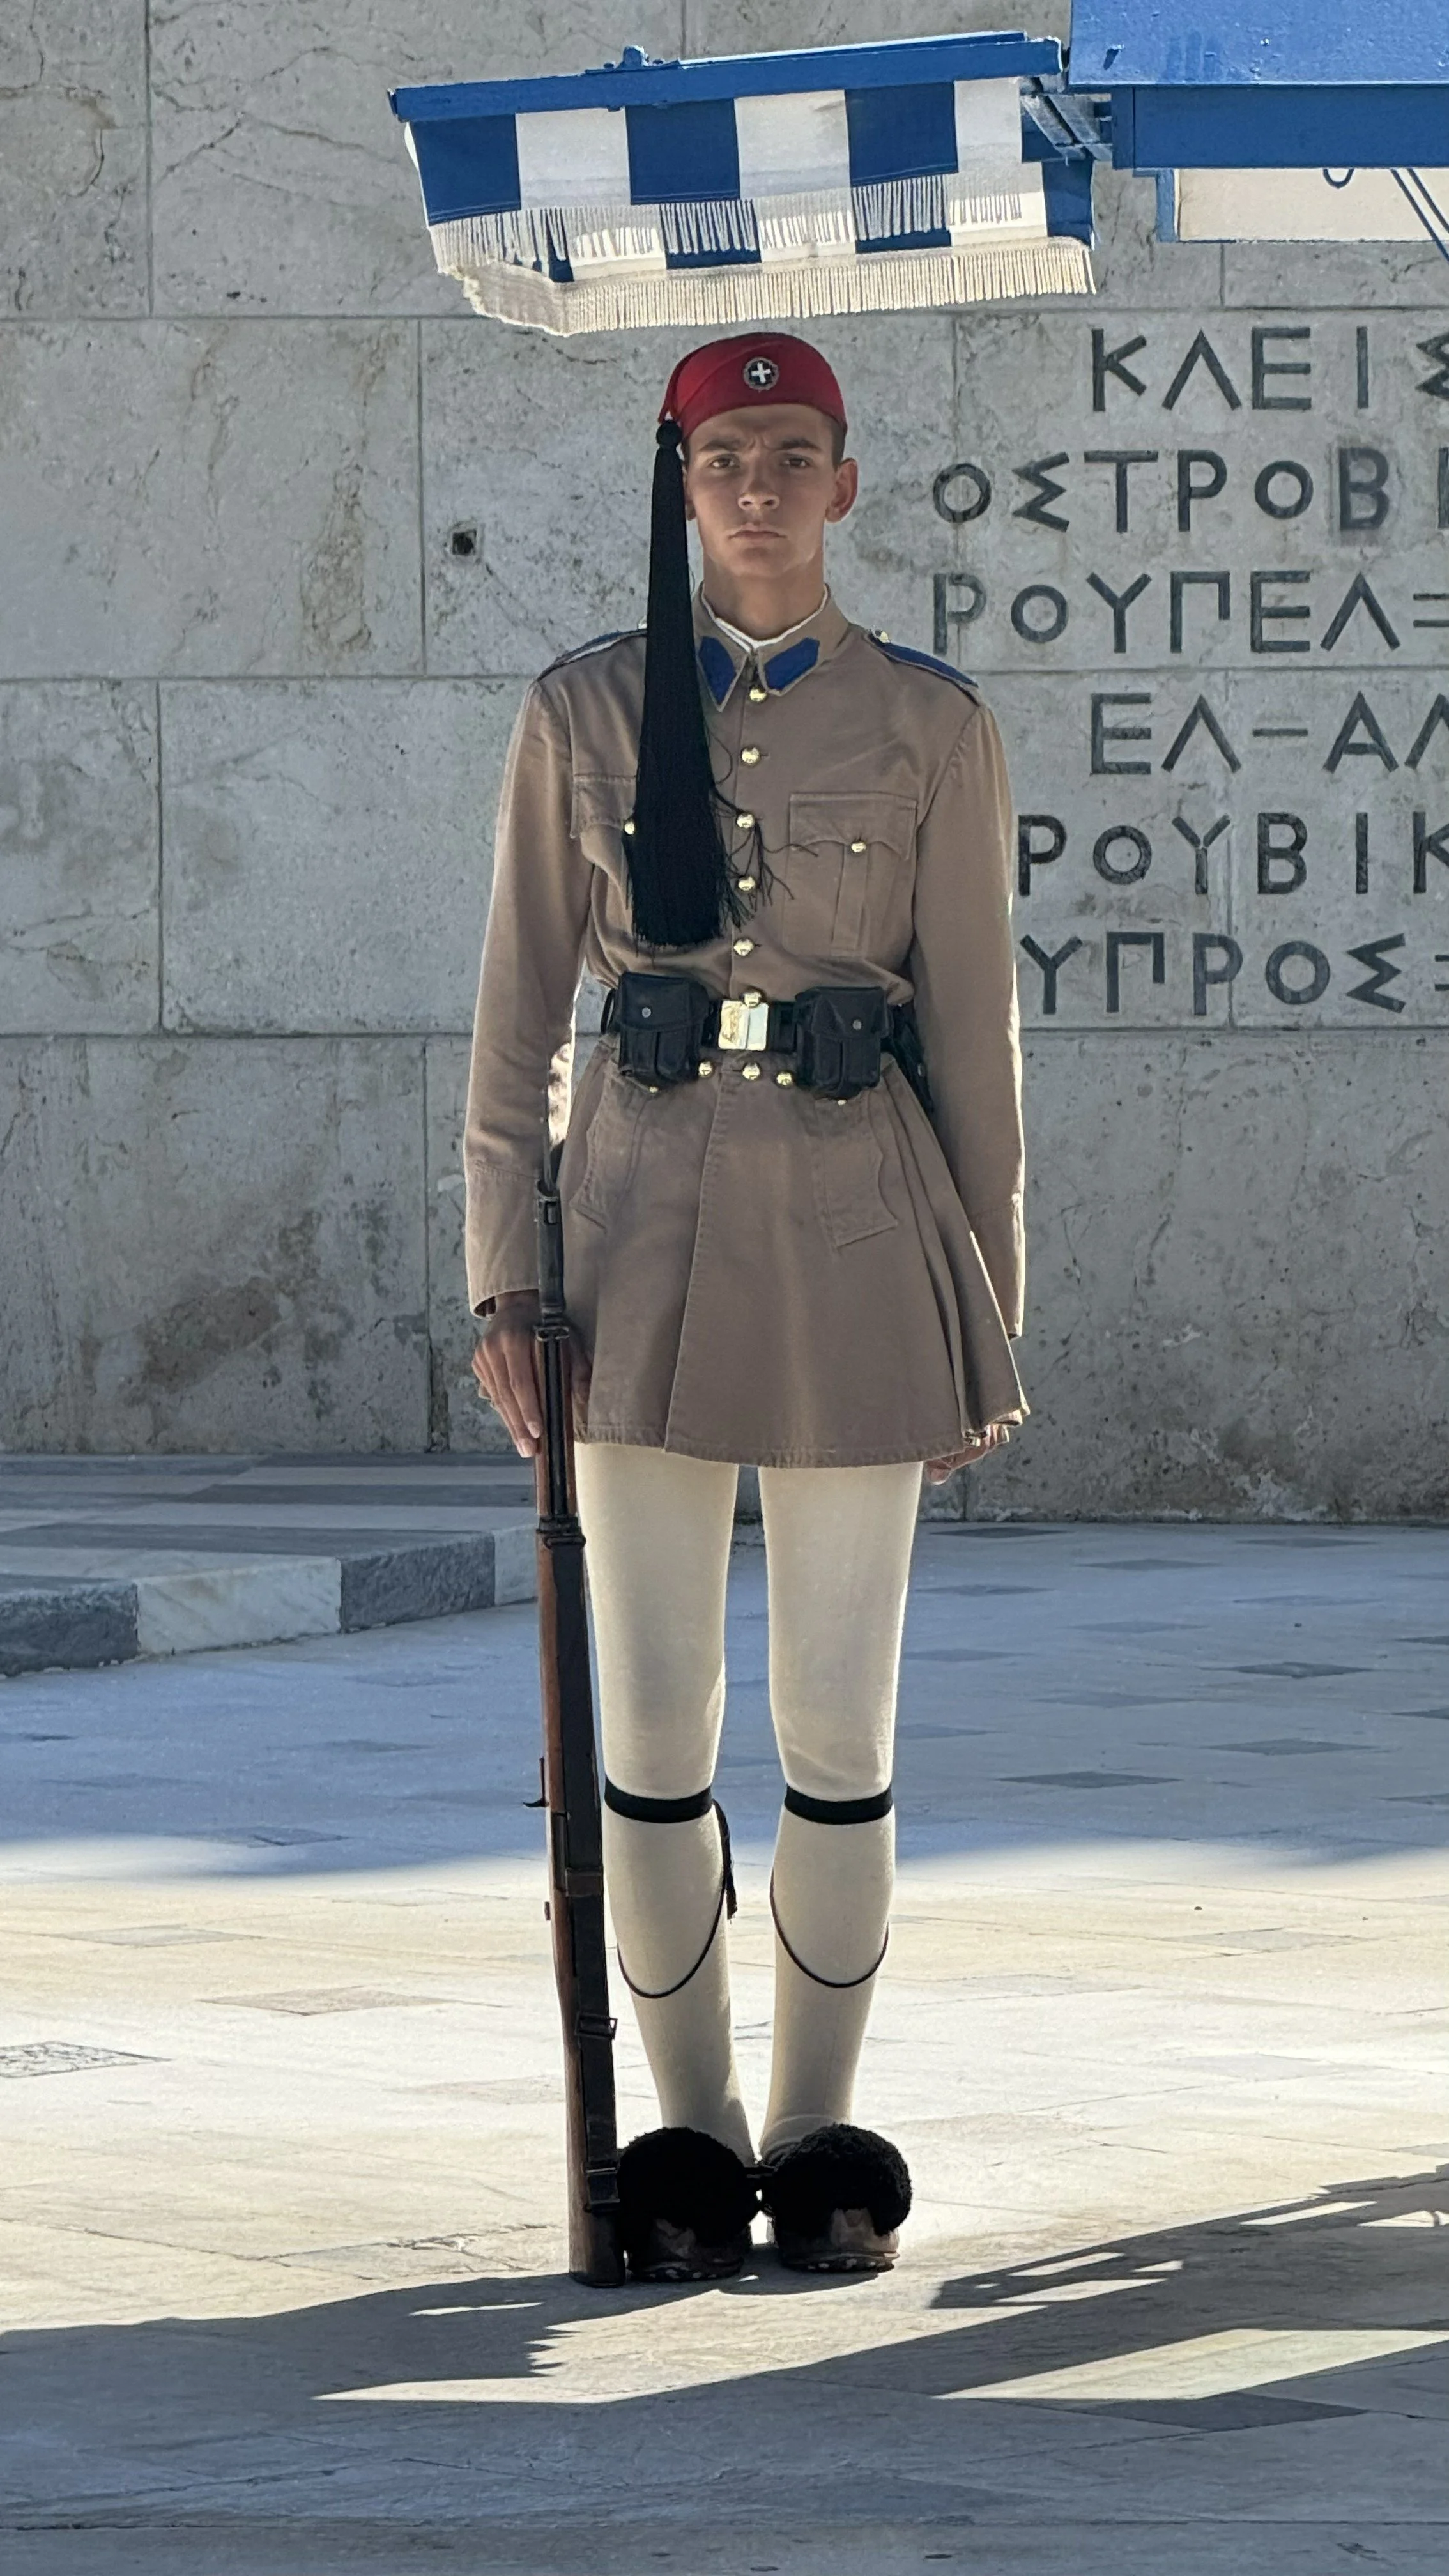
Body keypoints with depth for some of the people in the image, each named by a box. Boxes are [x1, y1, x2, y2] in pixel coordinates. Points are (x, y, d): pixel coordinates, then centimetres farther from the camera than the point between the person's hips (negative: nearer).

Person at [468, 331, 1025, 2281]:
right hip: (646, 1231, 1)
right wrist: (501, 1278, 0)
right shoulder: (585, 713, 5)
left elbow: (973, 1027, 5)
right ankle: (692, 2136, 14)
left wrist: (990, 1315, 4)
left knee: (841, 1733, 1)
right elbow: (519, 1011, 7)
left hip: (855, 1239, -1)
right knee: (654, 1731, 1)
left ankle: (821, 2138, 14)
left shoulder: (930, 726, 3)